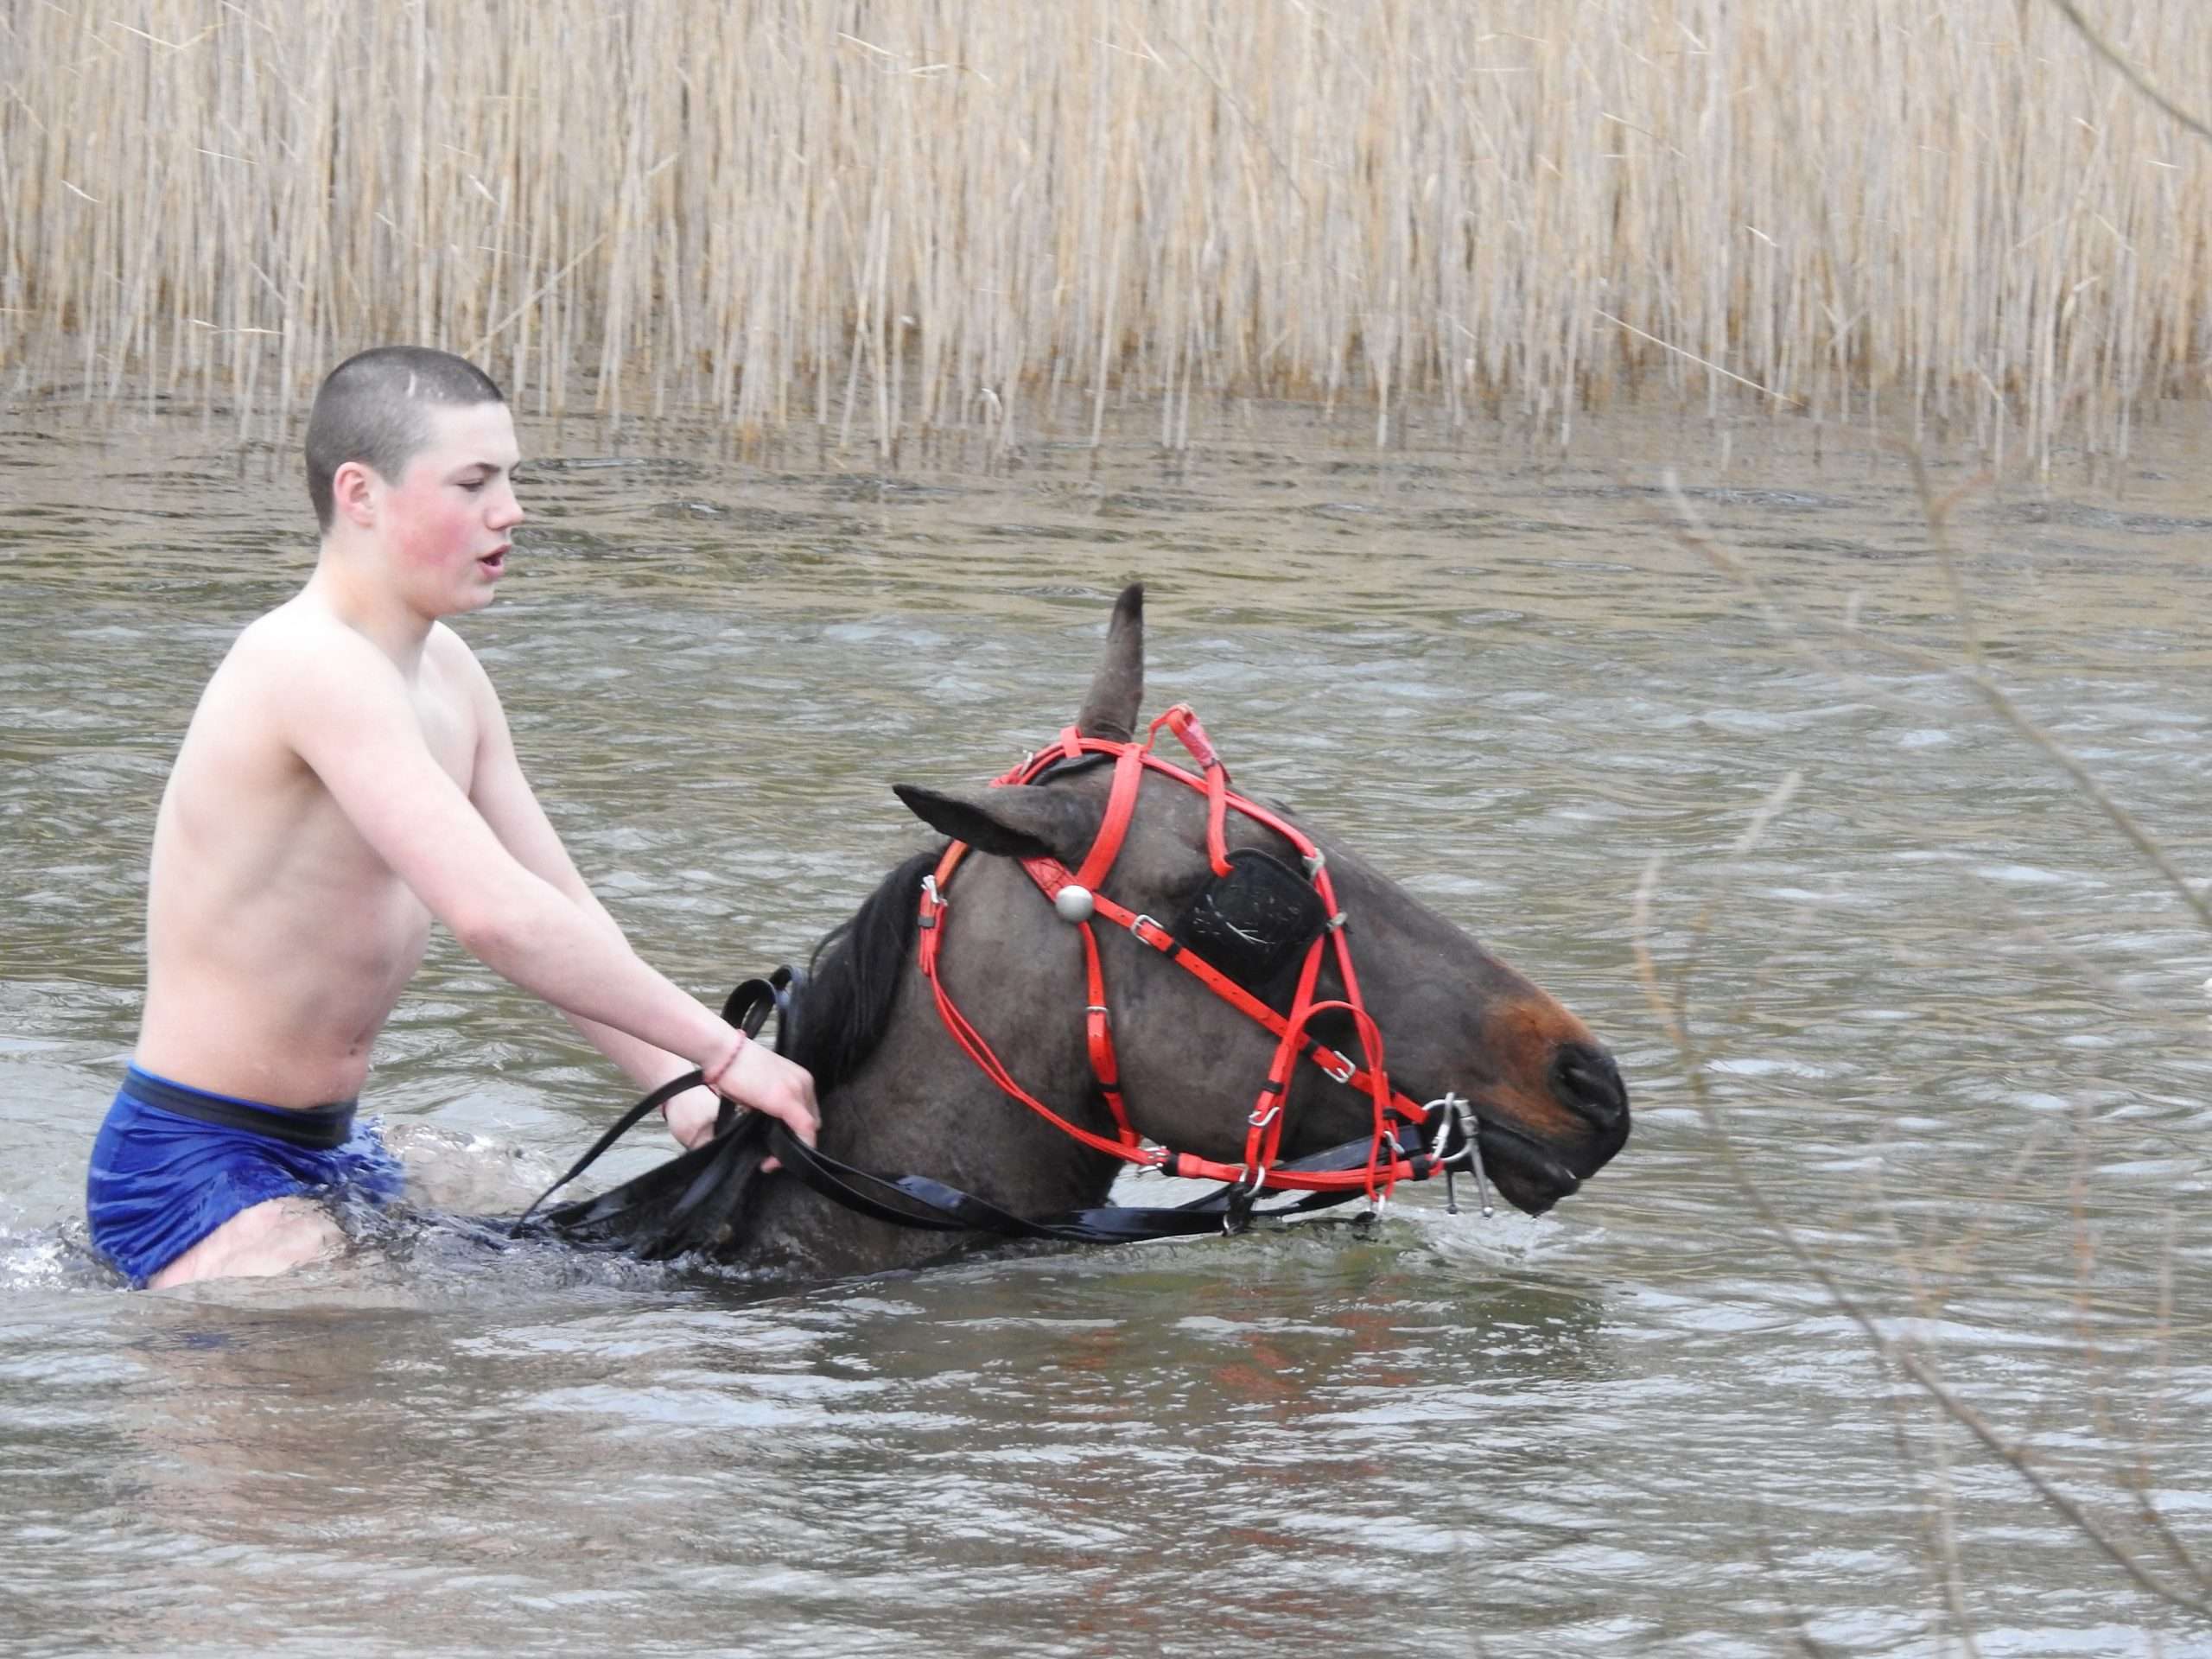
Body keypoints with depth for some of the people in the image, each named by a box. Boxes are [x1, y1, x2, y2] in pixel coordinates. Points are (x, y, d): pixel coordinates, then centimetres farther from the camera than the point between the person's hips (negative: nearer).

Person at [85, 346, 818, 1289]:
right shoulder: (311, 665, -22)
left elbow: (562, 915, 12)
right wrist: (723, 1055, -28)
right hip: (195, 1167, -10)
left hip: (329, 1146, 10)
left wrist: (679, 1090, -4)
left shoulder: (446, 675, 9)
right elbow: (495, 915, -31)